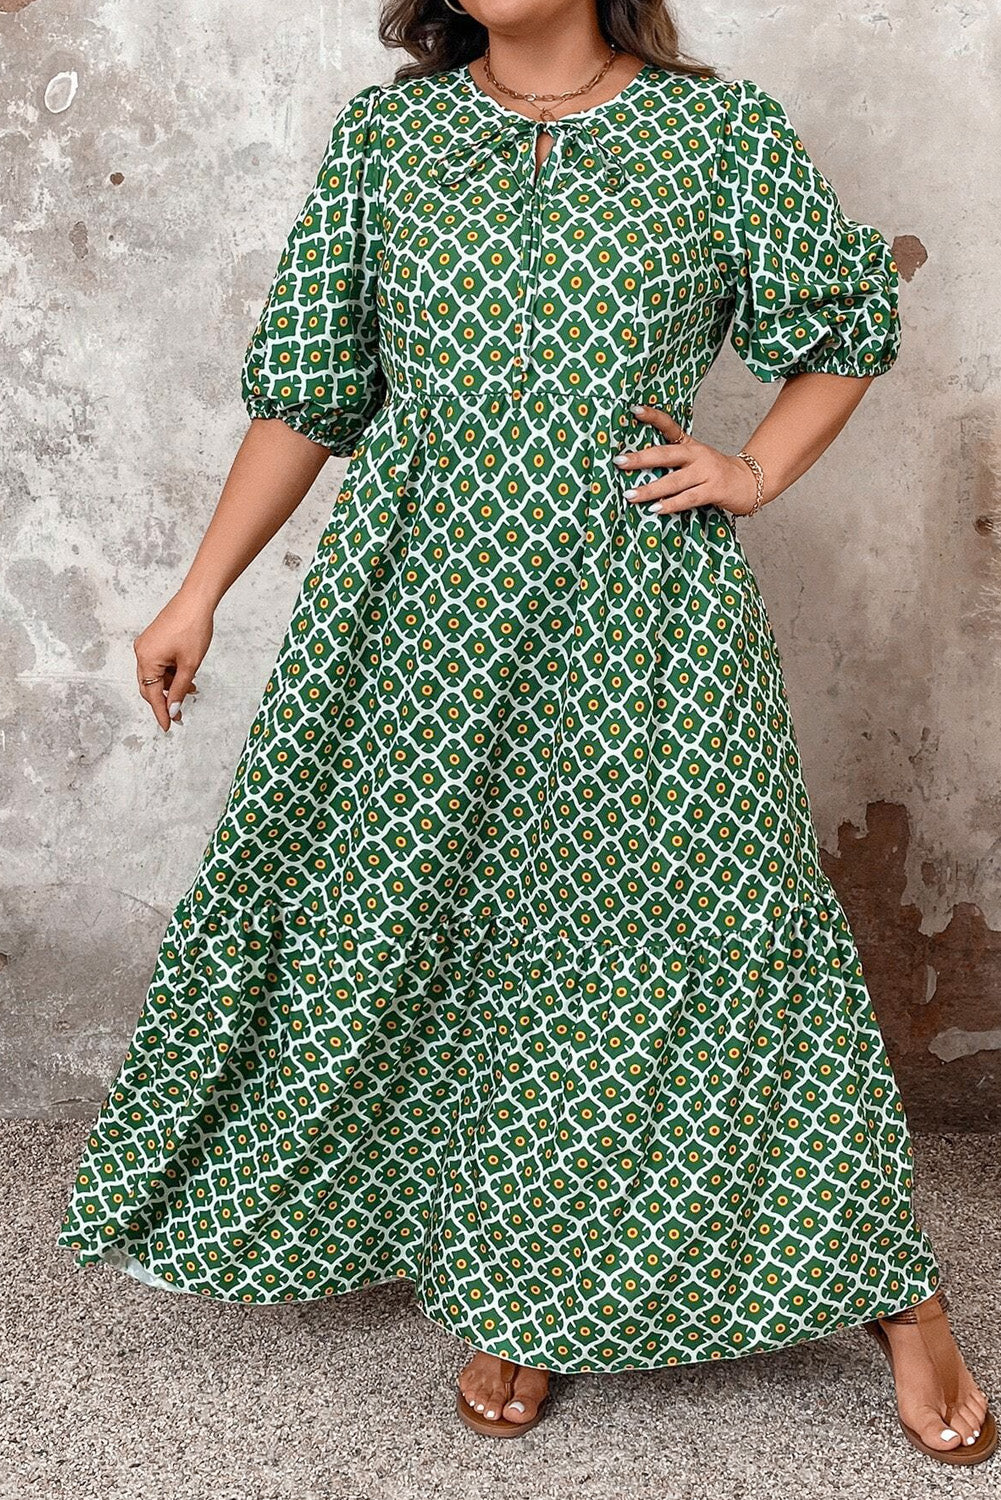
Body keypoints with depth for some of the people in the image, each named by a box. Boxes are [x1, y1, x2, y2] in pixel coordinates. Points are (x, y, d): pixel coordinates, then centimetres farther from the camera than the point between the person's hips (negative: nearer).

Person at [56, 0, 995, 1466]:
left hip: (644, 622, -2)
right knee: (410, 926, 7)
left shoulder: (724, 129, 2)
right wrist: (201, 590, 7)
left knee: (729, 926, 2)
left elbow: (848, 327, 14)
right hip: (424, 615, 2)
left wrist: (755, 471, -1)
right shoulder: (384, 133, 6)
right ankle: (513, 1290, 29)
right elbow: (307, 389, 9)